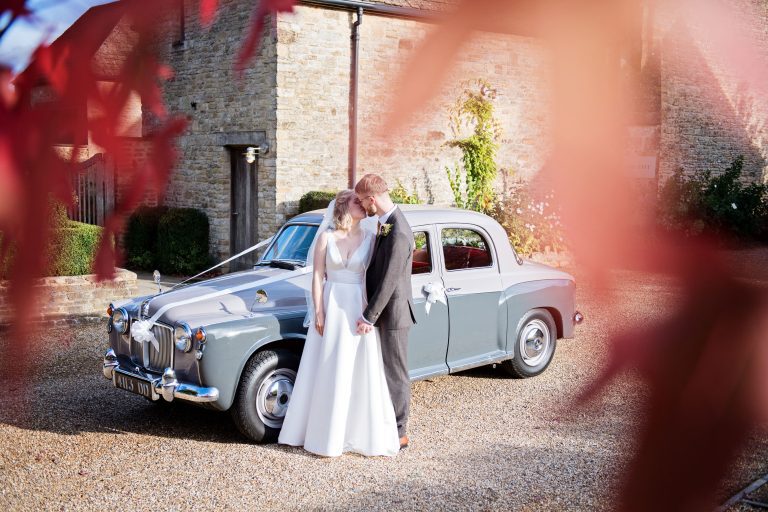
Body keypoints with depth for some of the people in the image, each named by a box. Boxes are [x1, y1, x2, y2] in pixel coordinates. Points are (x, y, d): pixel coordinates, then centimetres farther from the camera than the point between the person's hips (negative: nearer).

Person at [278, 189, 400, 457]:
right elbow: (317, 276, -1)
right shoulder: (326, 237, 0)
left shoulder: (370, 238, 1)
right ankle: (326, 433, 17)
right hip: (331, 308, 0)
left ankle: (358, 432, 16)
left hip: (360, 309, 0)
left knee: (360, 372, 3)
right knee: (327, 372, 5)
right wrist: (318, 312, -7)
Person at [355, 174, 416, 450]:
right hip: (384, 309, 9)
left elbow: (389, 280, -23)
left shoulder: (398, 233, -24)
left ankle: (398, 434, 13)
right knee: (384, 372, 18)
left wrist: (369, 317, -18)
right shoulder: (385, 222, 7)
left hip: (392, 313, -9)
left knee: (395, 374, 2)